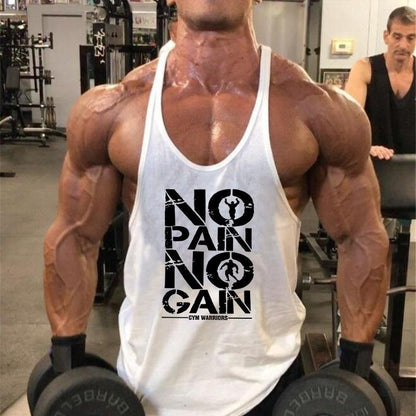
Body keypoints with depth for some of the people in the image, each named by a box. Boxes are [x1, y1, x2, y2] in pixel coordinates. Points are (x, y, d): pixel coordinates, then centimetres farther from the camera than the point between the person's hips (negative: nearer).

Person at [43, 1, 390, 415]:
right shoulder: (111, 110, -8)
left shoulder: (319, 110, -11)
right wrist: (68, 368, 1)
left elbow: (363, 239, -2)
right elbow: (73, 238, 1)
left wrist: (355, 372, -1)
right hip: (145, 380, 1)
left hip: (267, 379, 0)